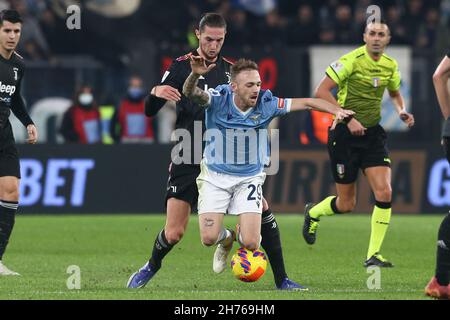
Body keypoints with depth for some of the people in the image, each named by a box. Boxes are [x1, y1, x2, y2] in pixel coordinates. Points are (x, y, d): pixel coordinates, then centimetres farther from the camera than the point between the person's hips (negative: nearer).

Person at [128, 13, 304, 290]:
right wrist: (156, 92, -25)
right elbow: (150, 111, -4)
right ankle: (151, 268, 27)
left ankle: (281, 280, -5)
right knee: (173, 234, -7)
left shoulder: (230, 70, 9)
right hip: (188, 161, -2)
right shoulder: (181, 67, -1)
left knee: (262, 208, -15)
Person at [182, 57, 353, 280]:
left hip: (249, 178, 1)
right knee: (208, 238, -10)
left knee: (251, 243, -11)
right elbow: (191, 94, -34)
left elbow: (306, 103, -9)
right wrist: (195, 75, -56)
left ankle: (240, 235, 29)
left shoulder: (266, 104, -12)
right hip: (215, 176, -1)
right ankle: (226, 239, 29)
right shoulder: (218, 99, -17)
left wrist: (337, 110, -23)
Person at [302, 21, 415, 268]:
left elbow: (395, 93, 25)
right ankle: (313, 213, 38)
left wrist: (402, 111, 3)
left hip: (373, 134, 5)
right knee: (346, 204, 3)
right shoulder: (352, 60, -15)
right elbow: (321, 92, -18)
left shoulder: (390, 65, 4)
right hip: (345, 135, -5)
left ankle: (373, 255, -3)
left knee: (384, 193, -13)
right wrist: (349, 118, -23)